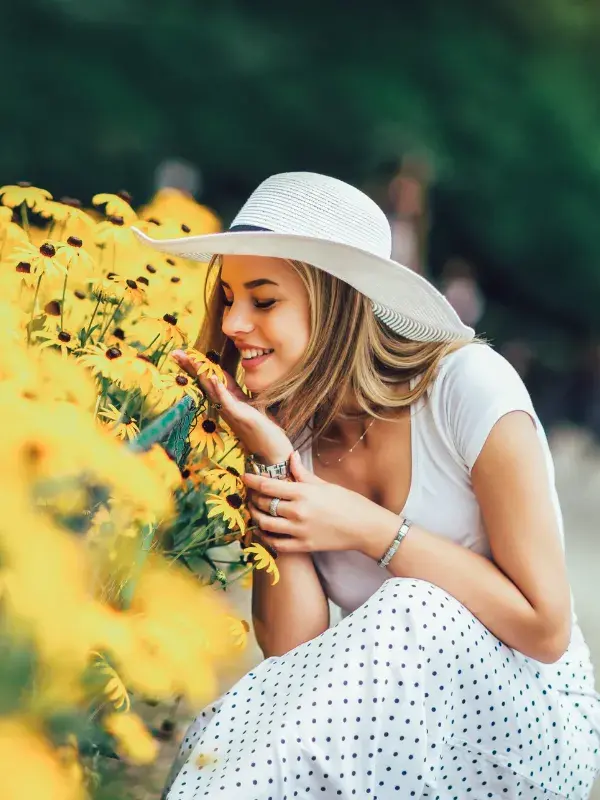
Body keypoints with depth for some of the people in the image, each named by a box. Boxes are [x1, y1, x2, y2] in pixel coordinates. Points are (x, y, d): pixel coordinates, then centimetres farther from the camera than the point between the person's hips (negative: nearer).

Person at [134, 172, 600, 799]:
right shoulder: (287, 427, -3)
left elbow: (546, 629, -17)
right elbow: (293, 651, -12)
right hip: (395, 734, 2)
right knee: (225, 736, -29)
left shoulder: (466, 384, -17)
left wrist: (367, 528, -19)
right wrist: (273, 463, -18)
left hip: (529, 726, -2)